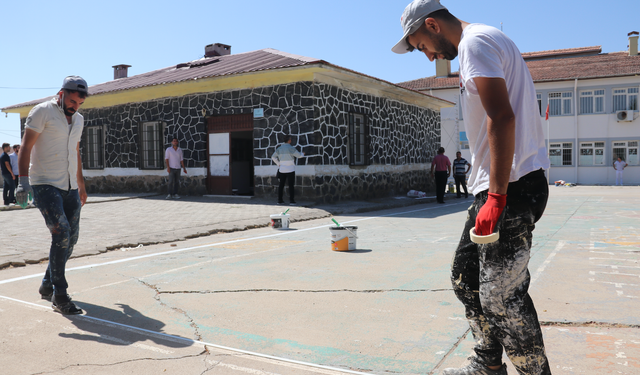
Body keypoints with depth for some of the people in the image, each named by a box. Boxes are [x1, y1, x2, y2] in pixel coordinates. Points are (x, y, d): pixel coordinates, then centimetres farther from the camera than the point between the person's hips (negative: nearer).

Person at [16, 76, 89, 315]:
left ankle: (47, 285, 24)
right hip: (45, 185, -7)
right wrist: (23, 181, -20)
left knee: (71, 238, 7)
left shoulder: (78, 119, 17)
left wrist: (81, 185, 27)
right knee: (61, 234, -17)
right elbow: (26, 147, -10)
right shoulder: (42, 112, -5)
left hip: (69, 188, 7)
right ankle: (59, 296, -10)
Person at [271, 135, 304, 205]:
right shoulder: (291, 148, -12)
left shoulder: (279, 148, 5)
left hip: (282, 170, 5)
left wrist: (278, 164, 14)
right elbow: (299, 155, -4)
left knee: (281, 185, 8)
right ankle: (291, 200, -5)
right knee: (291, 185, -1)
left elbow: (273, 157, 10)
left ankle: (280, 200, 8)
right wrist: (302, 154, 18)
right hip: (290, 170, -5)